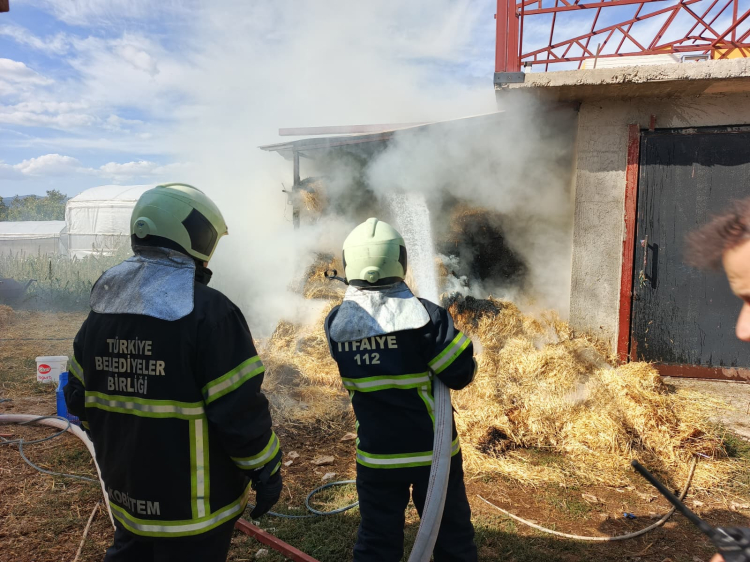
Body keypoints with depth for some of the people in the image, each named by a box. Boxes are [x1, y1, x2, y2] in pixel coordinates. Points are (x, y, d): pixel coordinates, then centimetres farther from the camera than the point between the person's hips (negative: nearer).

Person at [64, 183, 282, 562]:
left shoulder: (102, 308, 0)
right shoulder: (209, 312, -23)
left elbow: (79, 399, 8)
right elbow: (239, 410, -23)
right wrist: (266, 470, -9)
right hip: (193, 503, -6)